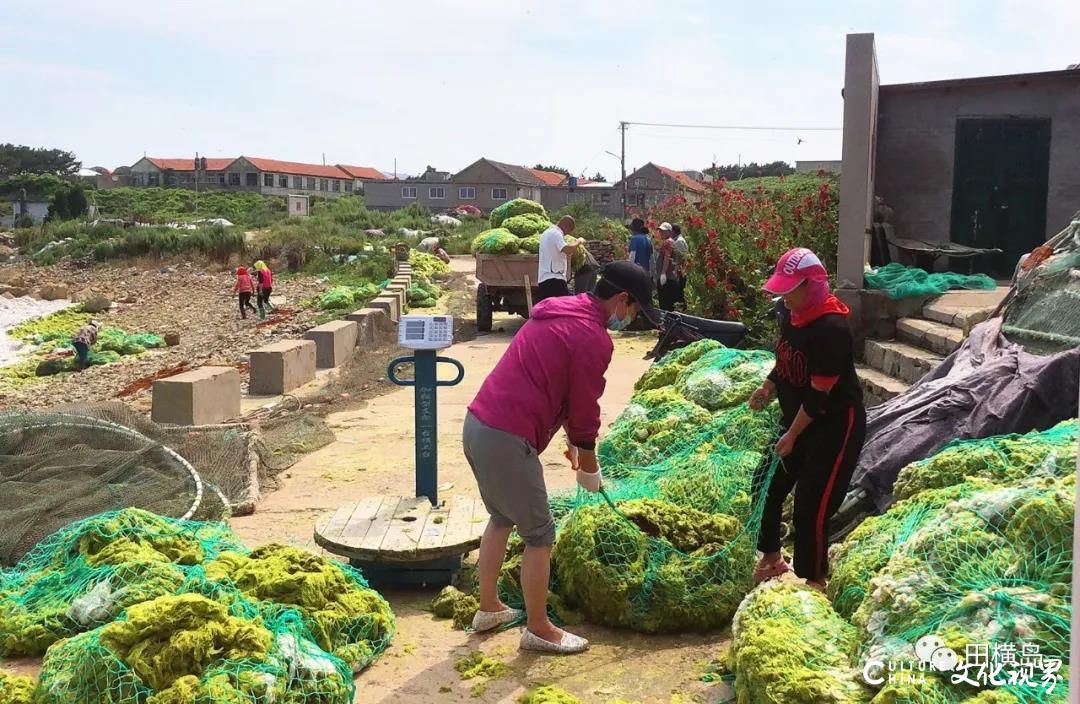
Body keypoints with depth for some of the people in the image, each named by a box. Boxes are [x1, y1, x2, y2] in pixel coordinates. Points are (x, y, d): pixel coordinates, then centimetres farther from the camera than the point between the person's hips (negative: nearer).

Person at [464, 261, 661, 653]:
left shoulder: (559, 311, 16)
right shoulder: (593, 338, -13)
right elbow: (584, 406, -7)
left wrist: (571, 441, 22)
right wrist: (588, 462, 9)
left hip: (478, 423, 10)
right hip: (507, 439, -10)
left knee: (501, 517, 26)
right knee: (540, 534, 5)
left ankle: (488, 608, 38)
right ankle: (538, 630, 19)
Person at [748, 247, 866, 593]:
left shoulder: (831, 328, -27)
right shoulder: (789, 313, -2)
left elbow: (819, 394, -24)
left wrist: (792, 435, -18)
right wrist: (767, 388, -3)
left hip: (836, 424, -8)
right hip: (797, 418, 9)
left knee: (810, 505, -7)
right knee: (767, 486, 12)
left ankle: (812, 582, 11)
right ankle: (772, 558, 33)